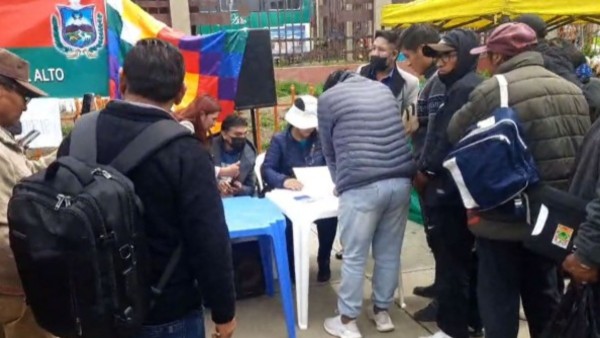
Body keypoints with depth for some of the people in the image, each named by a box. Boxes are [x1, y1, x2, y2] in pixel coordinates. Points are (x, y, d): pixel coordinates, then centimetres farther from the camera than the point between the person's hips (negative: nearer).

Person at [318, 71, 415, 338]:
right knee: (389, 253, 15)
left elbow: (329, 150, 15)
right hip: (401, 180, 5)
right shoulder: (383, 89, 21)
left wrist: (340, 181, 31)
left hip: (362, 186, -5)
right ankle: (382, 312, 29)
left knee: (354, 257, 6)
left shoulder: (328, 97, 8)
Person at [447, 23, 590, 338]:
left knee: (499, 298, 7)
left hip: (504, 216, -6)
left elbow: (454, 134, -6)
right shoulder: (572, 90, 4)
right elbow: (583, 149, 10)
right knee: (543, 293, 22)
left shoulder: (493, 90, -17)